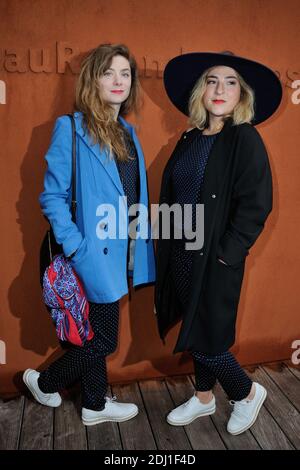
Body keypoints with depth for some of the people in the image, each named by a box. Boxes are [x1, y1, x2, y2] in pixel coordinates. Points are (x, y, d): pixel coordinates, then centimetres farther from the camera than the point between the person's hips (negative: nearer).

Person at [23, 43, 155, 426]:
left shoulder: (127, 132, 11)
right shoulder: (71, 128, -9)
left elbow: (135, 196, 13)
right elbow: (52, 197, -11)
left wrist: (141, 243, 6)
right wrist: (75, 248, -17)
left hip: (120, 252, 7)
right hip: (94, 252, -6)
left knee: (97, 337, 19)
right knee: (103, 340, 5)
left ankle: (95, 405, 38)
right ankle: (44, 382, 31)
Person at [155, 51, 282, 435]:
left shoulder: (245, 139, -9)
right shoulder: (190, 139, 9)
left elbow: (255, 205, -15)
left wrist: (225, 253, -17)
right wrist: (166, 244, 7)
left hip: (215, 260, -6)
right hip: (181, 255, 6)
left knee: (205, 338, 1)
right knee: (195, 331, 17)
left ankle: (247, 393, 30)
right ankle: (204, 398, 40)